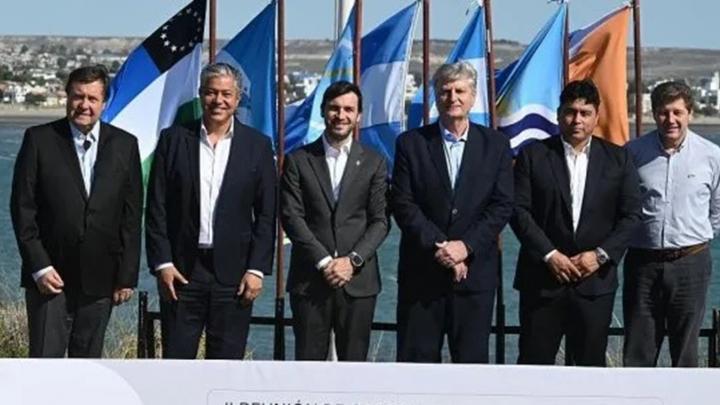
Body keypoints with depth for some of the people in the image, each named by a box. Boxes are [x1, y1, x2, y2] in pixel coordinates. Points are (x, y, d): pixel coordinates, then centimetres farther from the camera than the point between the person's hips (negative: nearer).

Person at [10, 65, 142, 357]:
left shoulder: (124, 145, 4)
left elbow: (132, 215, 5)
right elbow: (22, 207, -3)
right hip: (49, 276, -2)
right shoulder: (39, 140, -1)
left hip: (100, 279, 2)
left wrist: (127, 276, 1)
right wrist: (39, 267, -10)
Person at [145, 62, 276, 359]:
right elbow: (156, 208, 2)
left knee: (227, 361, 5)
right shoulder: (173, 139, 3)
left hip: (234, 272, 0)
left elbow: (267, 214, 3)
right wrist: (162, 263, -5)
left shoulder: (257, 146, 4)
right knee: (175, 359, 3)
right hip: (181, 270, 0)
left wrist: (257, 268, -4)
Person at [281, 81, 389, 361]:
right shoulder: (298, 161, 6)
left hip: (358, 280, 1)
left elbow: (379, 221, 3)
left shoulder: (374, 163, 8)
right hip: (309, 280, -1)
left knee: (353, 360, 3)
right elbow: (291, 217, -2)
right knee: (308, 361, 1)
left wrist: (353, 260, -11)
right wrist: (324, 261, -11)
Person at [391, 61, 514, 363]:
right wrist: (438, 246, -13)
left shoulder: (496, 145, 6)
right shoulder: (411, 143, 3)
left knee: (472, 358, 4)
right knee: (415, 359, 3)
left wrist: (465, 246, -12)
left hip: (475, 273, 1)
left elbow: (502, 206, 0)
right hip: (421, 273, -1)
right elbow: (402, 204, -4)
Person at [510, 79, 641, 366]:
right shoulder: (532, 155, 2)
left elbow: (631, 215, 3)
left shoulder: (617, 159, 6)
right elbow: (519, 211, -4)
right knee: (534, 360, 1)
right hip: (542, 279, -1)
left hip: (595, 279, 1)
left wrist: (601, 255, -9)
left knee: (590, 362, 7)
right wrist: (549, 255, -13)